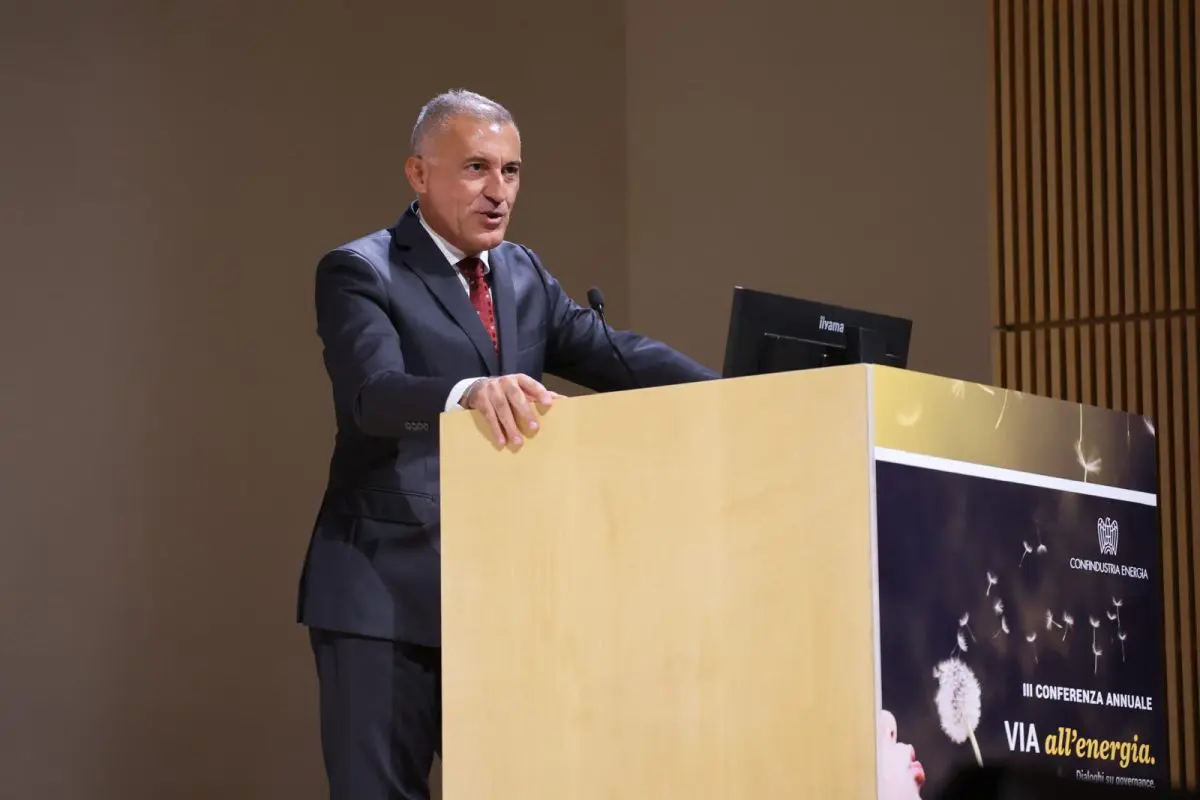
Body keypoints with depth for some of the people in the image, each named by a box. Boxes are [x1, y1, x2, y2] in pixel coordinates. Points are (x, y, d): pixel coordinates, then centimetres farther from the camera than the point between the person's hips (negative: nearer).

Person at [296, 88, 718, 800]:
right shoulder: (360, 273, -6)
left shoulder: (526, 276, 15)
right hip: (387, 593, -6)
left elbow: (616, 354, 3)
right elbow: (375, 392, -23)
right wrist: (468, 392, -44)